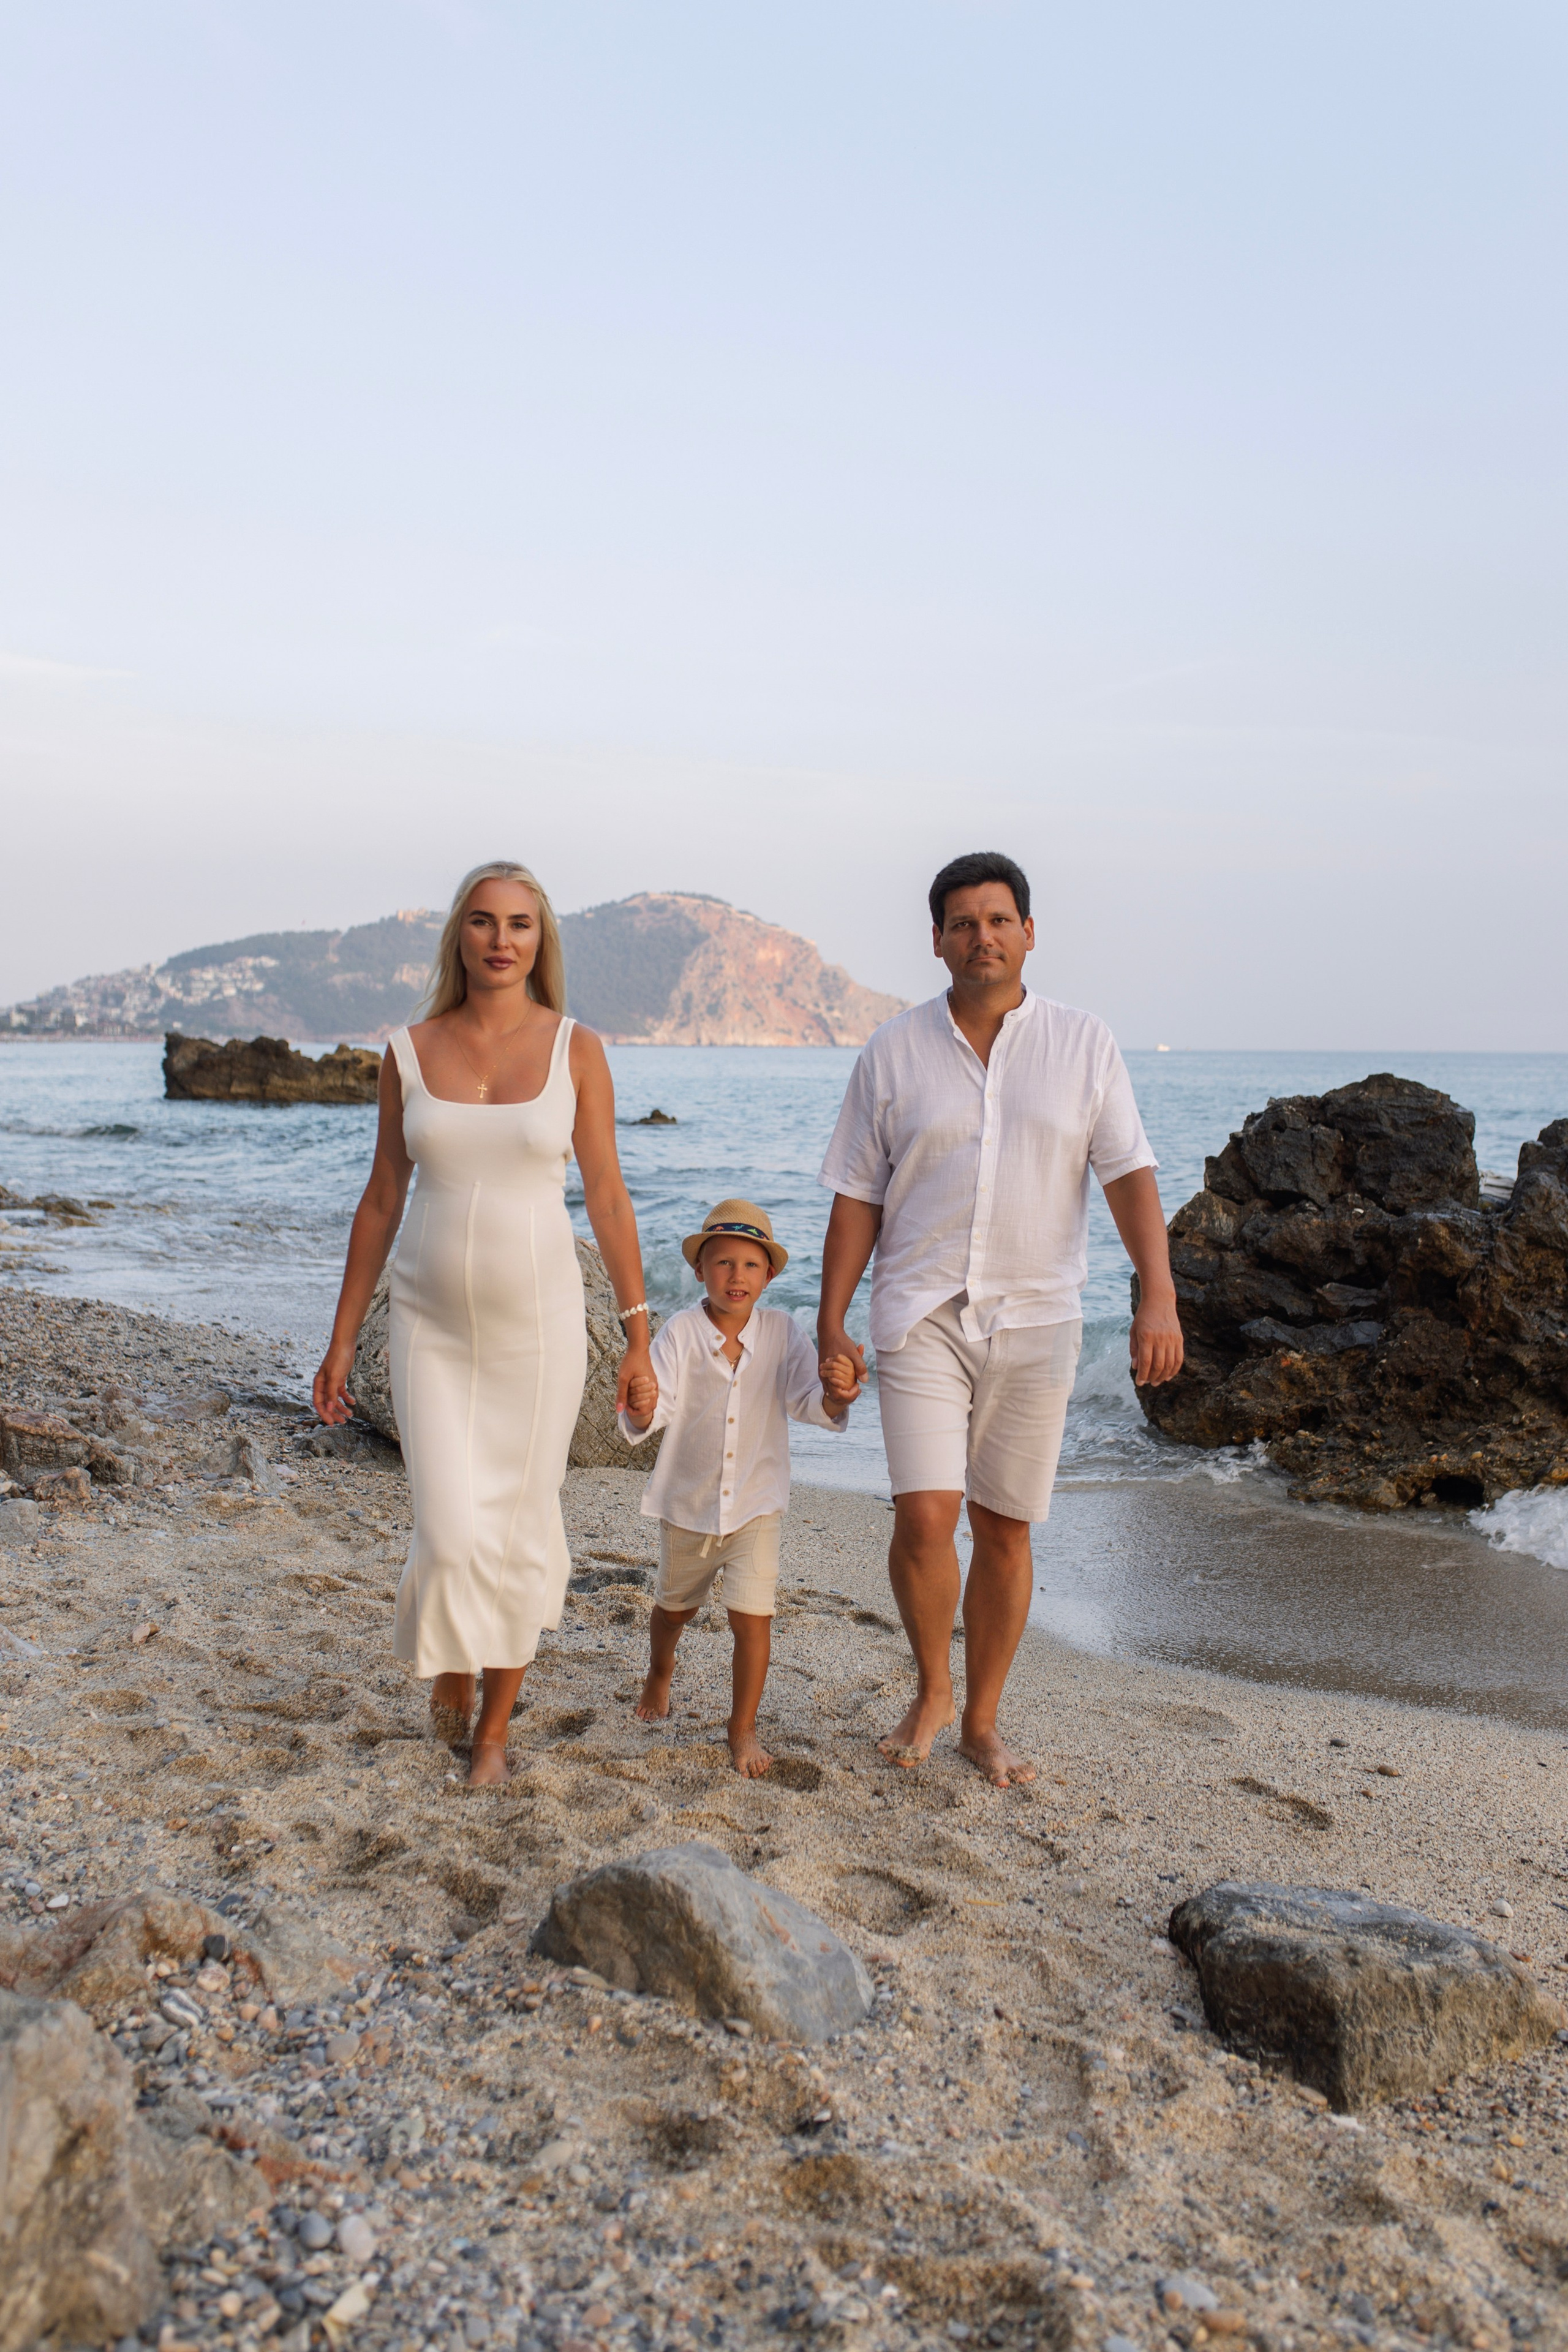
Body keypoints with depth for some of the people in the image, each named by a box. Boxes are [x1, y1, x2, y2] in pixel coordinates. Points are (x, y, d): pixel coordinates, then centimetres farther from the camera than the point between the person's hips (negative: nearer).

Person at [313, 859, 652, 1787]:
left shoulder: (577, 1050, -3)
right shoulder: (410, 1052, 1)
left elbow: (608, 1196, -1)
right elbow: (382, 1201, 6)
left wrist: (640, 1333, -2)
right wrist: (343, 1340, 7)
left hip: (539, 1325, -1)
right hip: (433, 1327, 1)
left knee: (521, 1531, 7)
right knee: (452, 1533, -5)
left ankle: (496, 1726, 28)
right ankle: (452, 1663, 31)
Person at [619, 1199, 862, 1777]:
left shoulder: (782, 1332, -12)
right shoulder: (682, 1331, -17)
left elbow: (807, 1401, -19)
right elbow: (659, 1407, -25)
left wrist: (835, 1395, -42)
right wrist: (640, 1409, -49)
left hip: (756, 1504, -1)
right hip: (687, 1502, 1)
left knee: (752, 1616, -8)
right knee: (675, 1606, 23)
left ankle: (743, 1727, 14)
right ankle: (659, 1676, 55)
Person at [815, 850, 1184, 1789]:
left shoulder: (1085, 1044, 2)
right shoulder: (895, 1052, 3)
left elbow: (1130, 1173, -3)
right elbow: (857, 1200, 4)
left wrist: (1159, 1295, -16)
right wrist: (831, 1326, 1)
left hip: (1035, 1323, 1)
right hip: (922, 1315, 0)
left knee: (1005, 1529, 8)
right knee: (925, 1517, -12)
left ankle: (982, 1722, 26)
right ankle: (932, 1690, 16)